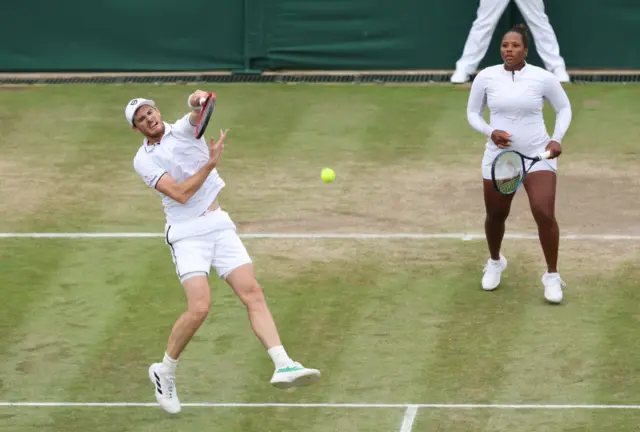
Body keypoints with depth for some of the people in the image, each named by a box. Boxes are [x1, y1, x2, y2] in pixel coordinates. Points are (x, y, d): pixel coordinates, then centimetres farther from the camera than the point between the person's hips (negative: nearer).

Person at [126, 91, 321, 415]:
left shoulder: (184, 129, 9)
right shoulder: (143, 161, -1)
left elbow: (197, 109, -15)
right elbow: (181, 194, -13)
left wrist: (197, 100, -38)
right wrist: (211, 163, -19)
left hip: (219, 225, 4)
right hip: (187, 233, -4)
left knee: (252, 293, -11)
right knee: (199, 307, -17)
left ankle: (283, 366, -17)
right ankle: (164, 372, 4)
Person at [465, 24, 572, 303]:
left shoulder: (543, 78, -8)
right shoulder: (485, 77, -4)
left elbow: (564, 108, 7)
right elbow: (472, 113, 7)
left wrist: (557, 138, -9)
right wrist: (490, 132, -12)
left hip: (538, 156, -2)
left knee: (545, 215, -17)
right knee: (496, 216, 14)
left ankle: (552, 276, -1)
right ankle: (495, 262, 45)